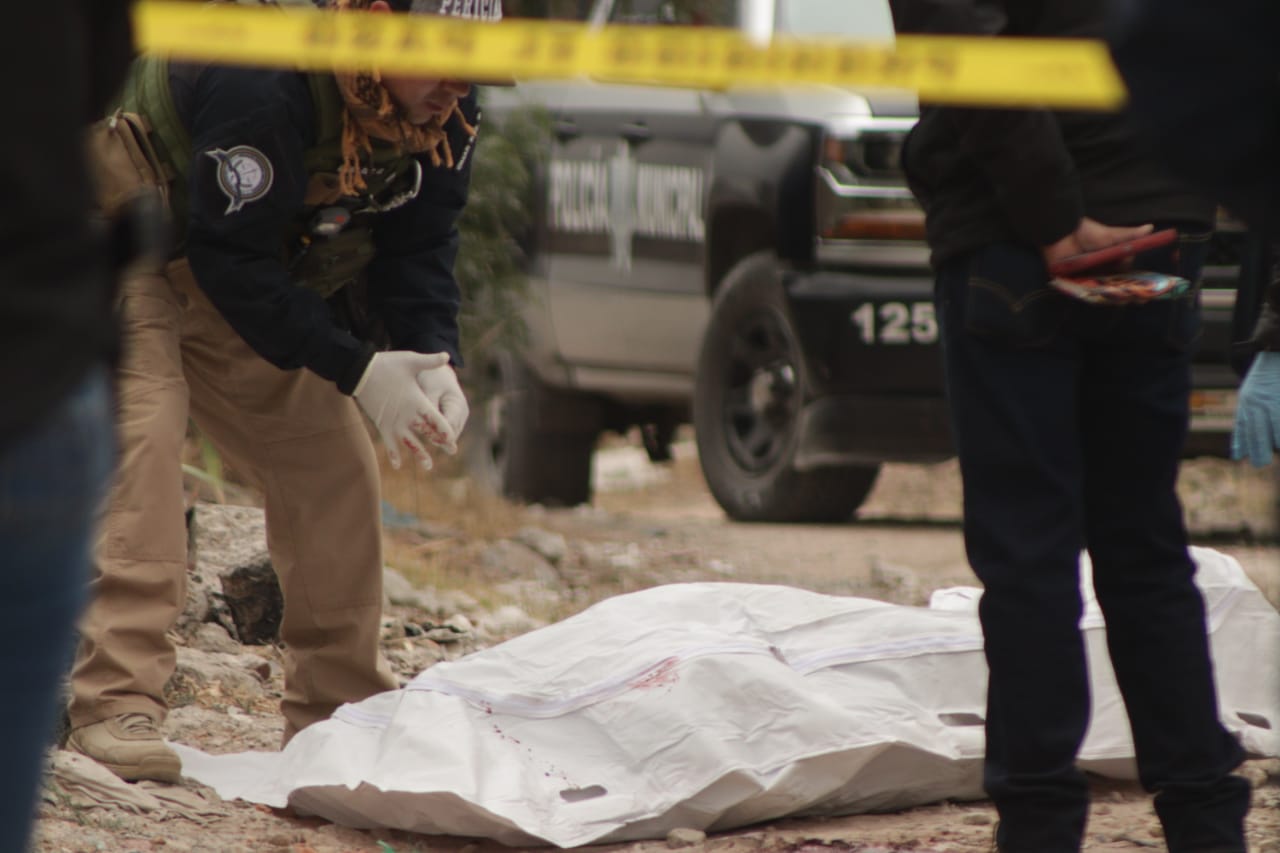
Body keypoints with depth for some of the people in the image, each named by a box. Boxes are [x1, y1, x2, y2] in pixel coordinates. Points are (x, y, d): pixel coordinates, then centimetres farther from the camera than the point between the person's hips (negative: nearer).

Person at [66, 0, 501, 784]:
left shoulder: (443, 113, -13)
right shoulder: (265, 88, -38)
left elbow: (418, 246, -5)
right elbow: (231, 258, -33)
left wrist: (434, 361, -24)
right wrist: (356, 369, -34)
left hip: (247, 269, 8)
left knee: (331, 459, 5)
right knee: (141, 432, -26)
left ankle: (340, 710, 16)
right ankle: (118, 705, -32)